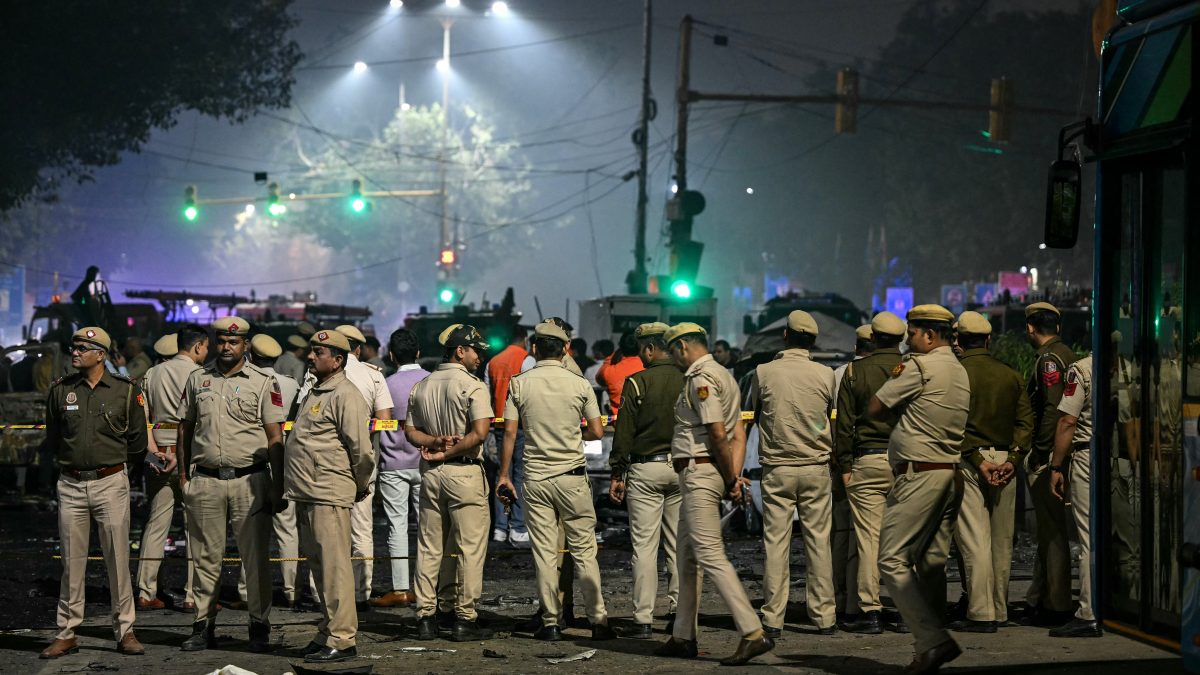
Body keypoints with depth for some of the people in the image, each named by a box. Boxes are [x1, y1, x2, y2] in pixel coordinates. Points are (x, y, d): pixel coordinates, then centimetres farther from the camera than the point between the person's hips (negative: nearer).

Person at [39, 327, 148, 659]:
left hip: (111, 483, -2)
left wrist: (110, 462, 9)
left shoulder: (126, 391, 0)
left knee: (118, 558, -1)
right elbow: (52, 438, 16)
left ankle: (125, 631, 6)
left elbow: (137, 441, 6)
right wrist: (72, 460, 12)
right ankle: (66, 634, 10)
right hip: (70, 485, 2)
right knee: (72, 560, 5)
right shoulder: (60, 390, 5)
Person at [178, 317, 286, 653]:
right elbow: (185, 428, 18)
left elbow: (275, 438, 0)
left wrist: (278, 488, -5)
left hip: (250, 480, -2)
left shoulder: (263, 383, 2)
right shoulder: (197, 379, 12)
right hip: (205, 480, 2)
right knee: (206, 557, 5)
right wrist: (183, 474, 10)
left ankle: (259, 626, 6)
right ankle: (203, 626, 12)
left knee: (255, 556, -1)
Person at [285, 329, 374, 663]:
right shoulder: (315, 393, 19)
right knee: (319, 566, 14)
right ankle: (327, 633, 20)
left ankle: (341, 639, -6)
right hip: (307, 496, 10)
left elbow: (362, 449, -14)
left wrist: (361, 487, -2)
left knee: (334, 567, -8)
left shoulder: (345, 395, -11)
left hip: (329, 497, -10)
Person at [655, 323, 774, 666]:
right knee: (687, 556, 16)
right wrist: (735, 475, 3)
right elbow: (738, 434, 13)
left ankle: (753, 633, -18)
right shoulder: (723, 375, 19)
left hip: (699, 471, -11)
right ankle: (683, 637, 23)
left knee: (710, 556, -13)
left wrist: (731, 478, -10)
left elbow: (718, 435, -20)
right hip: (698, 477, 11)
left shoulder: (701, 378, -14)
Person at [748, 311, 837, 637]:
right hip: (816, 467, 1)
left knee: (775, 542, 1)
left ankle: (773, 619, -1)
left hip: (777, 469, -1)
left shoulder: (764, 372, -5)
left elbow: (754, 413, 9)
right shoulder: (825, 375, -2)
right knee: (819, 541, 6)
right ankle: (824, 617, 8)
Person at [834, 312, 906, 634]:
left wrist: (845, 465, 4)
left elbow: (844, 422, -1)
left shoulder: (856, 371, 0)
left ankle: (869, 611, -2)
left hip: (868, 462, -2)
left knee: (868, 539, -1)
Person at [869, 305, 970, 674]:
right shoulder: (960, 371, 17)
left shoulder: (919, 366, -10)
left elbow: (875, 408, -5)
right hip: (952, 474, 9)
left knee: (892, 560, -8)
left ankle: (933, 640, -17)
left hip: (920, 474, -9)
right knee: (932, 563, 10)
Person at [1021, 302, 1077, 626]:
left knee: (1052, 531, -6)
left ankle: (1055, 608, -3)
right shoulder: (1067, 354, 16)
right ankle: (1039, 601, 22)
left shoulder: (1049, 358, -13)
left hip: (1046, 457, -10)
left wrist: (1039, 453, -17)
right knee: (1048, 530, 15)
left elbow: (1052, 409, -22)